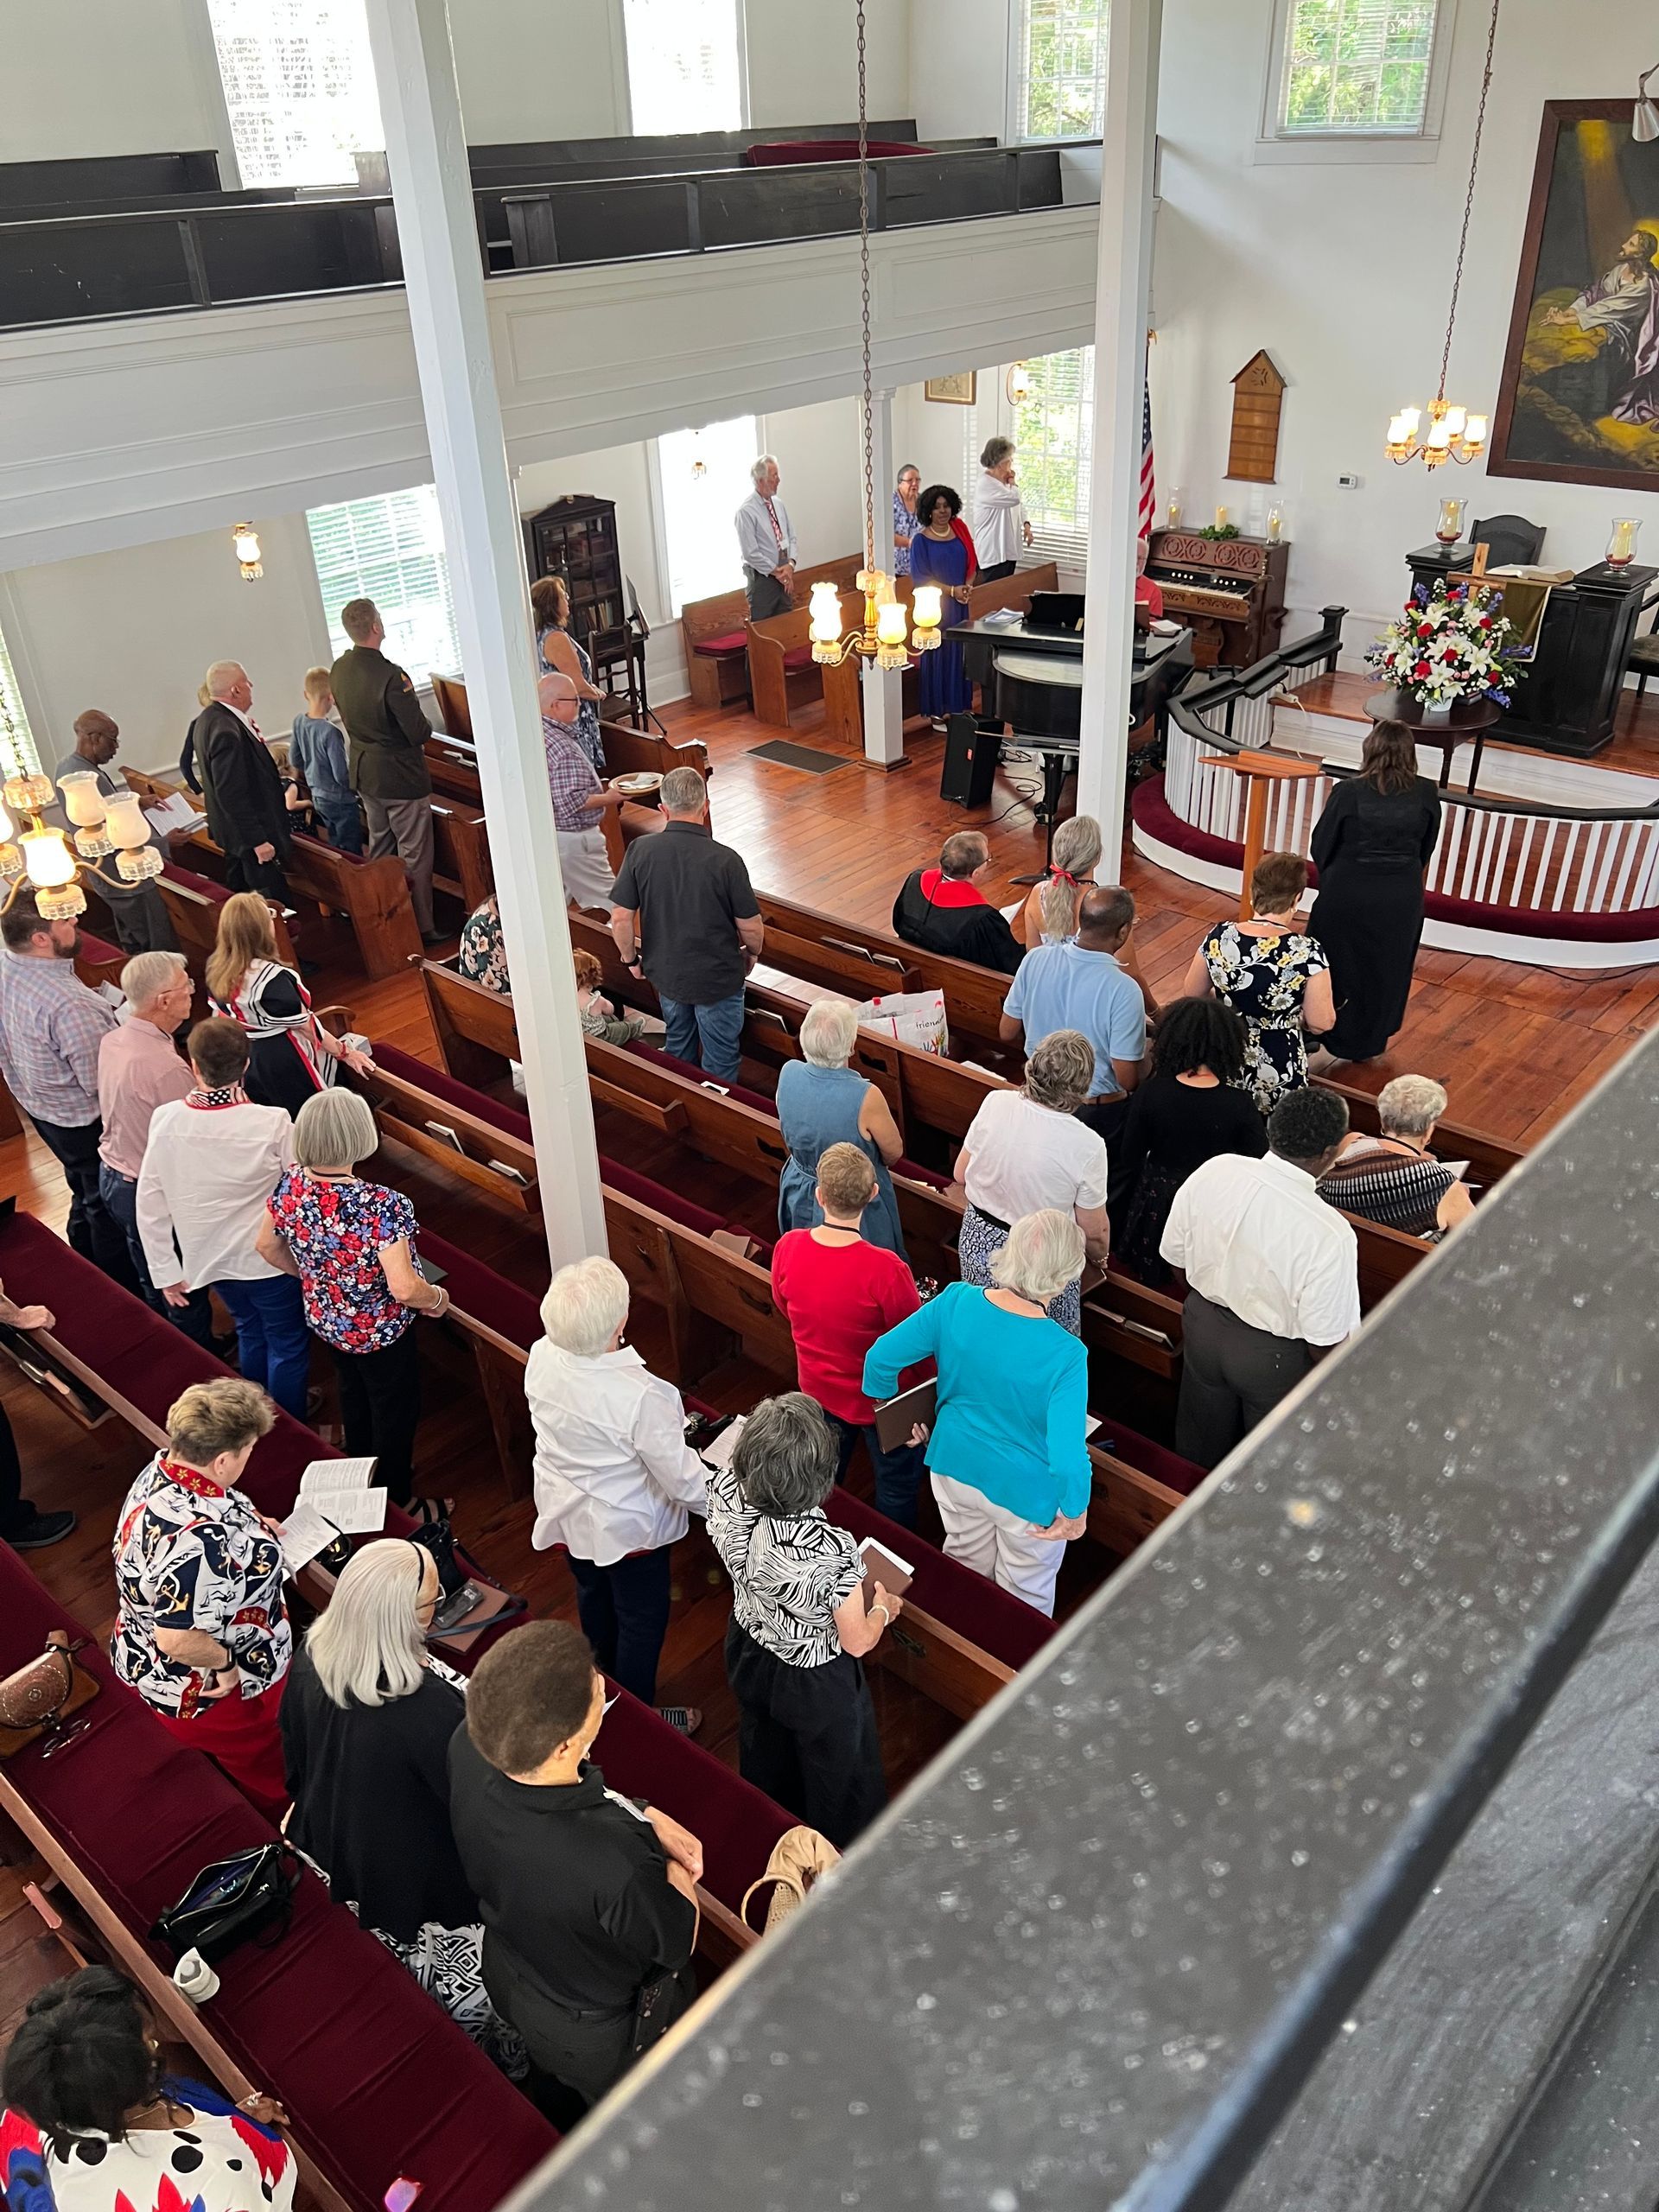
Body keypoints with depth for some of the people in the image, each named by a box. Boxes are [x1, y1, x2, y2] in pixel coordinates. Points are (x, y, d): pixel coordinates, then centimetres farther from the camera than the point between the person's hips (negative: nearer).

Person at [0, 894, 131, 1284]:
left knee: (85, 1193, 29)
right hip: (85, 1121, -8)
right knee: (108, 1207, 14)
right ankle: (123, 1292, 33)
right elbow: (101, 1084, -29)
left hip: (39, 1105, 8)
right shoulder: (70, 1006, -38)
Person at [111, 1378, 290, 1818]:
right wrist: (225, 1662, -22)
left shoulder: (163, 1467, -12)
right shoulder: (200, 1538, -42)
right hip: (209, 1693, -9)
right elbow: (178, 1640, -39)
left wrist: (250, 1529, 4)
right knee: (272, 1784, 19)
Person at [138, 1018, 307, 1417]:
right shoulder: (273, 1123, -26)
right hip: (269, 1257, -4)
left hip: (209, 1259, 4)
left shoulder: (165, 1120, -16)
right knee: (288, 1346, 17)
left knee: (250, 1332, 28)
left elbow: (149, 1205, -8)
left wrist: (165, 1272, 4)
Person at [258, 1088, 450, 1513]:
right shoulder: (383, 1205, -36)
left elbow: (266, 1245, 0)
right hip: (380, 1331, -6)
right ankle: (399, 1502, 41)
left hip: (325, 1320, 6)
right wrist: (438, 1299, -15)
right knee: (395, 1413, 19)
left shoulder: (291, 1184, -17)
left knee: (353, 1395, 32)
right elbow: (404, 1289, -36)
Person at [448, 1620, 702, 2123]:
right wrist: (675, 1867, -11)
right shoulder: (618, 1866, -49)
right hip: (605, 2034, -5)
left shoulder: (468, 1748, -32)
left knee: (553, 2087, 38)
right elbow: (678, 1943, -26)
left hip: (509, 1975, 5)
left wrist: (646, 1817, -16)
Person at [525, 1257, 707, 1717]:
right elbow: (682, 1479, -27)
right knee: (641, 1622, 19)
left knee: (593, 1596, 32)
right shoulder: (643, 1396, -39)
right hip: (626, 1527, -6)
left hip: (564, 1512, 6)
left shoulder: (541, 1357, -21)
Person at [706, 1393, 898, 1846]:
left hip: (749, 1655, 6)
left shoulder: (727, 1495, -30)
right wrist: (882, 1608, -4)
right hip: (815, 1683, -5)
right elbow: (857, 1642, -23)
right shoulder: (833, 1551, -43)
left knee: (766, 1763, 36)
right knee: (838, 1778, 28)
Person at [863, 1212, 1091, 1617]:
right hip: (1024, 1493, -4)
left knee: (966, 1571, 34)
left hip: (955, 1468, 5)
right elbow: (1068, 1458, -34)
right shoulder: (1065, 1355, -34)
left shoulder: (955, 1302, -23)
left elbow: (881, 1358, -14)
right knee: (1024, 1597, 26)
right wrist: (1075, 1511, -14)